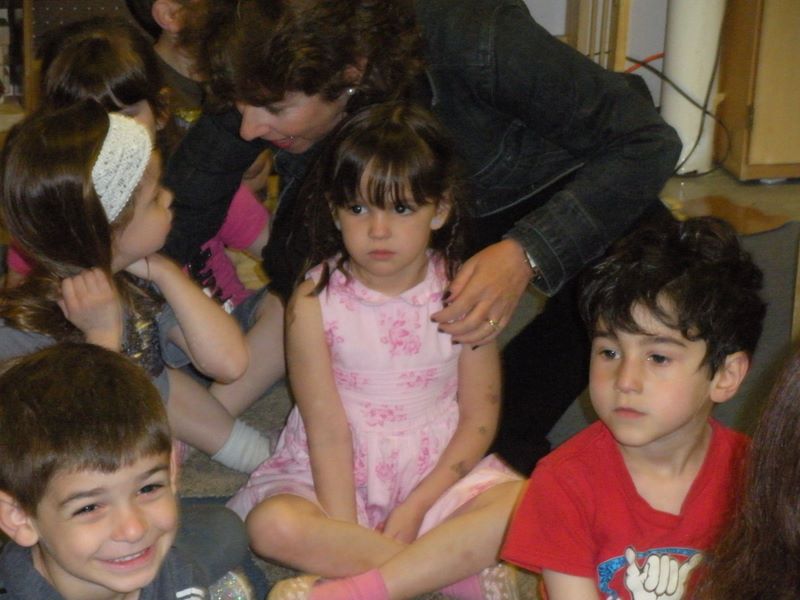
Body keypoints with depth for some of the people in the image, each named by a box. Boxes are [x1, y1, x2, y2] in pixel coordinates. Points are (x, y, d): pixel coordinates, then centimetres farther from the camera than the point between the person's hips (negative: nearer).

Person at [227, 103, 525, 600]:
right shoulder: (316, 302, -9)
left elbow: (479, 417, -4)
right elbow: (327, 429, -11)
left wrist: (416, 507, -13)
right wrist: (343, 532, -20)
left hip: (438, 470, 1)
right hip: (340, 474, 0)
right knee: (273, 525, -30)